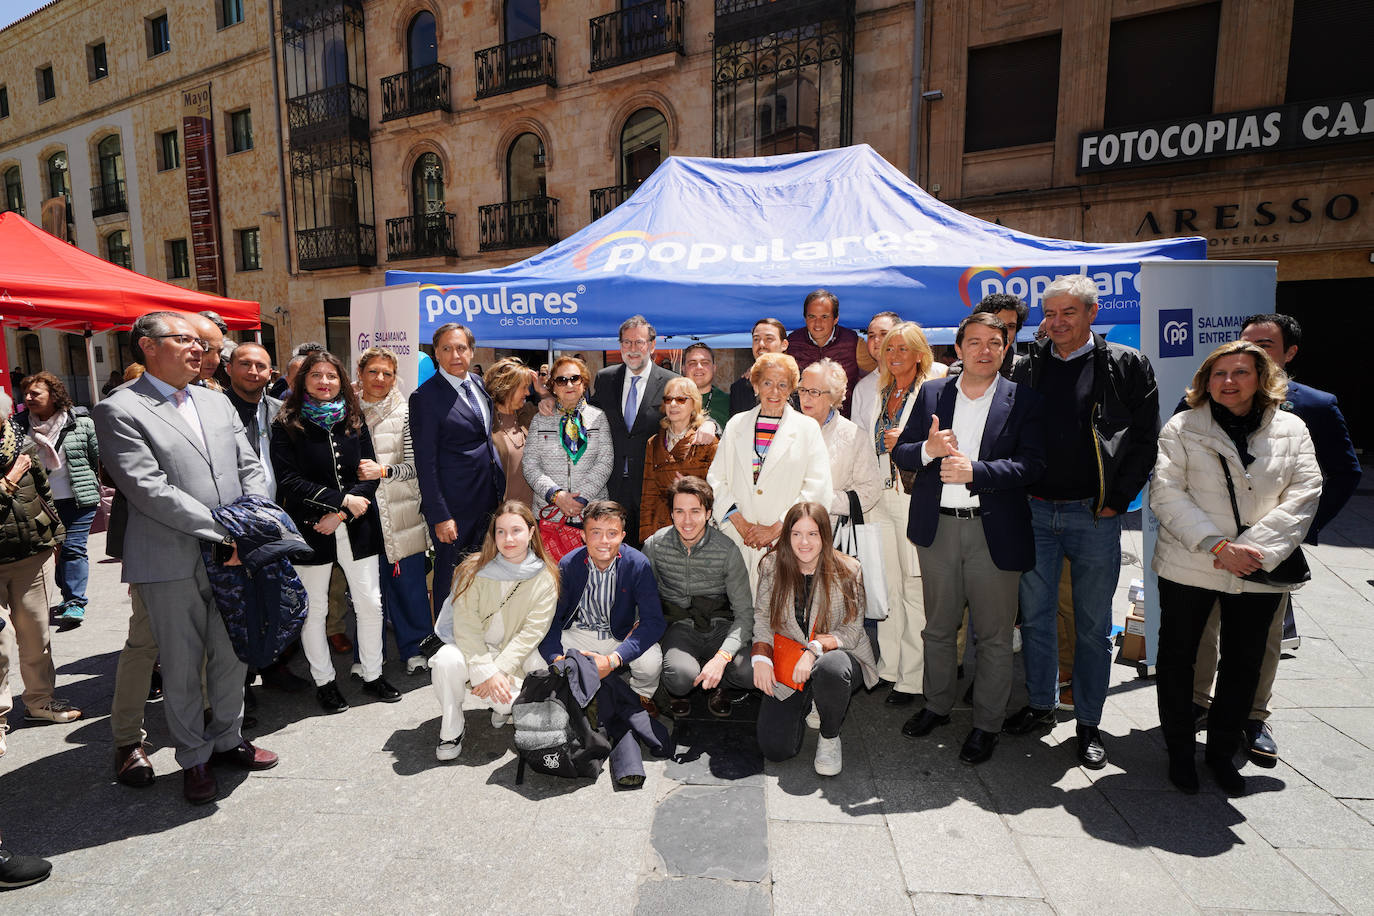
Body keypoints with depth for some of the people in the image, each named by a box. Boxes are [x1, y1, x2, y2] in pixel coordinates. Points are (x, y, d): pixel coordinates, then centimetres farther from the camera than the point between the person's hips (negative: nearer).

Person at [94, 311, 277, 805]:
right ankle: (194, 758, 28)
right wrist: (222, 532, -18)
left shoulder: (218, 403, 12)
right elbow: (149, 489, -16)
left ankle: (227, 738, 35)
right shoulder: (118, 410, -7)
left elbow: (250, 468, 11)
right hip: (172, 564, -5)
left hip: (233, 556, 5)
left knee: (233, 654, 15)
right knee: (182, 665, 9)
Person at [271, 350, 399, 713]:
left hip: (357, 526, 3)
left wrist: (339, 514, -11)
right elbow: (288, 480, -11)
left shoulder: (354, 420, 6)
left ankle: (373, 675, 23)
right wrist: (342, 499, -16)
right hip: (309, 529, -2)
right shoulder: (287, 424, -3)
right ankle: (324, 680, 26)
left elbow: (369, 474, 1)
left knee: (370, 603, 6)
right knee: (314, 609, 8)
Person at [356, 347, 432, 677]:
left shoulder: (405, 413, 1)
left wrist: (384, 471, -18)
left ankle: (415, 648, 21)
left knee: (408, 579, 4)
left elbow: (415, 465, -3)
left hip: (399, 512, -1)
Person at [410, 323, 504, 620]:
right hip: (454, 503, -6)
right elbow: (425, 461, -13)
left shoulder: (478, 384, 9)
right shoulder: (426, 396, -11)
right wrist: (439, 517, -15)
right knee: (450, 576, 7)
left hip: (489, 497, 7)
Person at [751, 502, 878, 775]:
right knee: (774, 747, -9)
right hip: (787, 664, 3)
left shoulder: (847, 570, -13)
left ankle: (830, 737, -7)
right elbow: (762, 617, 4)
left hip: (839, 655, -2)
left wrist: (815, 650, -26)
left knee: (830, 668, -41)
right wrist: (762, 657, -12)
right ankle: (805, 706, 27)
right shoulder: (772, 565, -6)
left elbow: (851, 631, -10)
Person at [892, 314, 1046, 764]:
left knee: (994, 636, 7)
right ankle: (937, 705, 34)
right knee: (938, 628, 16)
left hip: (995, 531, -2)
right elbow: (900, 452, 7)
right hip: (937, 528, 3)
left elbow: (1031, 464, -9)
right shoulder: (931, 393, 8)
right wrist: (928, 449, -14)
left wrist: (974, 470, -20)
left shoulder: (1022, 400, 1)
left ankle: (987, 723, 24)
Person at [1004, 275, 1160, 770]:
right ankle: (1040, 705, 30)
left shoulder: (1126, 366, 0)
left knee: (1093, 625, 9)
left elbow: (1145, 440, -2)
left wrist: (1117, 501, -7)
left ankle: (1089, 722, 24)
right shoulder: (1029, 367, 7)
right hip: (1034, 511, 3)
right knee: (1035, 615, 12)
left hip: (1094, 515, -2)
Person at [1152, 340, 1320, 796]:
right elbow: (1166, 493, -9)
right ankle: (1179, 750, 25)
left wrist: (1252, 549, -15)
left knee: (1244, 664, 12)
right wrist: (1217, 546, -18)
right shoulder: (1182, 428, -1)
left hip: (1259, 575, 2)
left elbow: (1303, 494, -3)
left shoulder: (1291, 429, 6)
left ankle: (1222, 750, 32)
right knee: (1177, 657, 7)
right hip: (1188, 567, -2)